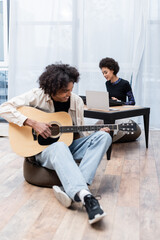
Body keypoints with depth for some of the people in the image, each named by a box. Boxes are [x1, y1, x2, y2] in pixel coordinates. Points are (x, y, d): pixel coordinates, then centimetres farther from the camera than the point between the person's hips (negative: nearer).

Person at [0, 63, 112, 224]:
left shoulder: (77, 101, 3)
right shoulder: (37, 96, -9)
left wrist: (97, 132, -8)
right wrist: (33, 123, -23)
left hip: (68, 146, 5)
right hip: (42, 149, -5)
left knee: (104, 137, -20)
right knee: (59, 147, -41)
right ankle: (85, 196, -61)